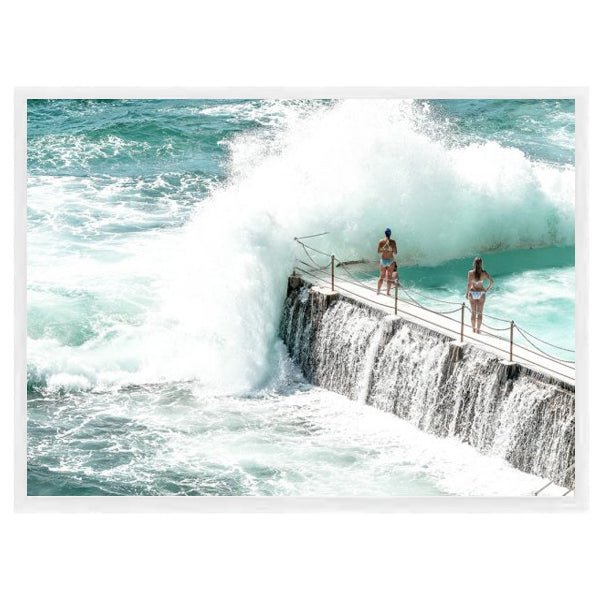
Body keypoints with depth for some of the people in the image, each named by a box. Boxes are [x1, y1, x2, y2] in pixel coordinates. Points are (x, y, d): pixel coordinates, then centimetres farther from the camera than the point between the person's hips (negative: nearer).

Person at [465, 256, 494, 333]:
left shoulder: (470, 273, -16)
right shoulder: (484, 273, -13)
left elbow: (469, 284, -16)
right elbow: (491, 282, -12)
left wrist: (467, 293, -2)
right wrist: (487, 289, 5)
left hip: (472, 293, 0)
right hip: (481, 293, 0)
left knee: (473, 312, 15)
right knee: (480, 313, 12)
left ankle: (474, 329, 23)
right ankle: (478, 329, 17)